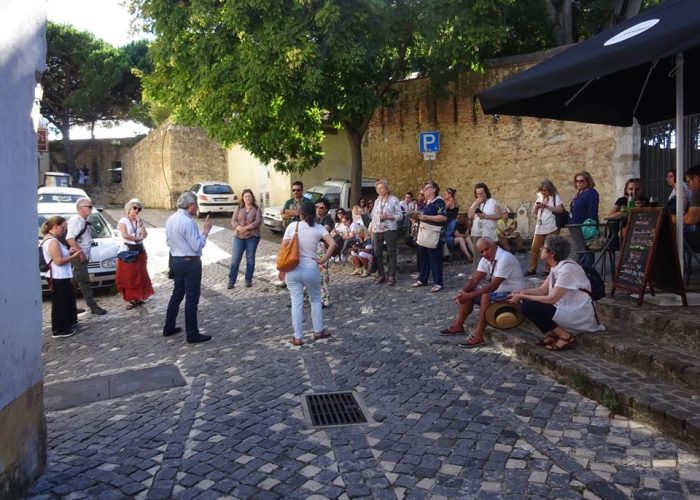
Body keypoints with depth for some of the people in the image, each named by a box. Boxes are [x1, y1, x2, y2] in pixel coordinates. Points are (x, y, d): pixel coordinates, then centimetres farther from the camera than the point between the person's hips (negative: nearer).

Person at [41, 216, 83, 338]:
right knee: (60, 303, -3)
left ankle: (69, 323, 34)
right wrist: (74, 256, -14)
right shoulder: (53, 241, -20)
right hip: (59, 277, -11)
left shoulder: (49, 239, 13)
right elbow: (59, 261, -23)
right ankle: (59, 330, 4)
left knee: (67, 301, 22)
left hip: (60, 276, 11)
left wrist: (69, 252, 9)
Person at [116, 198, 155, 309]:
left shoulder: (139, 221, 12)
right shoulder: (123, 220, -3)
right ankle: (129, 299, 1)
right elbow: (125, 235, -18)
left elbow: (145, 235, -2)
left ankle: (138, 297, 16)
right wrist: (138, 238, -10)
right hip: (128, 250, -5)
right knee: (128, 277, -4)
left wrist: (139, 222, -6)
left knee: (140, 275, 7)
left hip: (140, 250, 5)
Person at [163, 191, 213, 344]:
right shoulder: (188, 222, -21)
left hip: (177, 261, 9)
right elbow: (197, 246, -20)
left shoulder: (171, 219, 7)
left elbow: (169, 241, 16)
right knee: (192, 298, -3)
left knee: (177, 294, 19)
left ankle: (169, 328, 28)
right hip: (190, 263, -9)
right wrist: (205, 231, -10)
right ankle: (192, 334, 2)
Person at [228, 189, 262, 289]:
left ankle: (248, 280, 12)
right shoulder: (239, 209, 13)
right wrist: (239, 228, -17)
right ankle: (231, 281, 1)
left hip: (252, 236, -2)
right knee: (235, 259, -3)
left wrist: (246, 228, -18)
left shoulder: (257, 209, 4)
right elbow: (233, 221, 3)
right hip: (238, 236, 2)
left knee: (250, 259, 3)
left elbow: (258, 222, -9)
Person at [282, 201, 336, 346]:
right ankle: (318, 331, 27)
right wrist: (323, 259, -5)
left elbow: (284, 248, -3)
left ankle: (298, 337, 9)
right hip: (311, 269, 0)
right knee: (315, 299, 20)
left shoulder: (292, 226, -2)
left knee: (296, 303, 5)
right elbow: (332, 244, -16)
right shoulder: (319, 228, -3)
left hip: (293, 270, 0)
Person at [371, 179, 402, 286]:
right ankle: (381, 275, 17)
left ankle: (391, 276, 3)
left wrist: (388, 217, -19)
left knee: (391, 253, -2)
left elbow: (400, 215, -5)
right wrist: (372, 231, 9)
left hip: (390, 230, -5)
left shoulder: (394, 200, -2)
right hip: (377, 231, 5)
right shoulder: (377, 201, 14)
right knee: (378, 254, 6)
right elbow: (373, 216, 16)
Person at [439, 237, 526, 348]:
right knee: (466, 292, 0)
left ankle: (478, 336, -31)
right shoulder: (486, 259, 2)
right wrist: (462, 291, -22)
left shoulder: (504, 259, -25)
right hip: (497, 291, 9)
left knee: (486, 296, -34)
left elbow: (493, 286, -29)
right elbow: (474, 279, -3)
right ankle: (458, 326, 5)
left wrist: (470, 295, -28)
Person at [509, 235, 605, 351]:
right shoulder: (556, 267, 5)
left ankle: (565, 337, -8)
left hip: (580, 316, -9)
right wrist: (523, 292, -9)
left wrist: (522, 297, -20)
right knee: (527, 301, 2)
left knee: (528, 307, -21)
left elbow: (551, 299, -25)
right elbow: (542, 290, 9)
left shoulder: (567, 269, -23)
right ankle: (553, 333, 6)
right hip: (566, 309, 9)